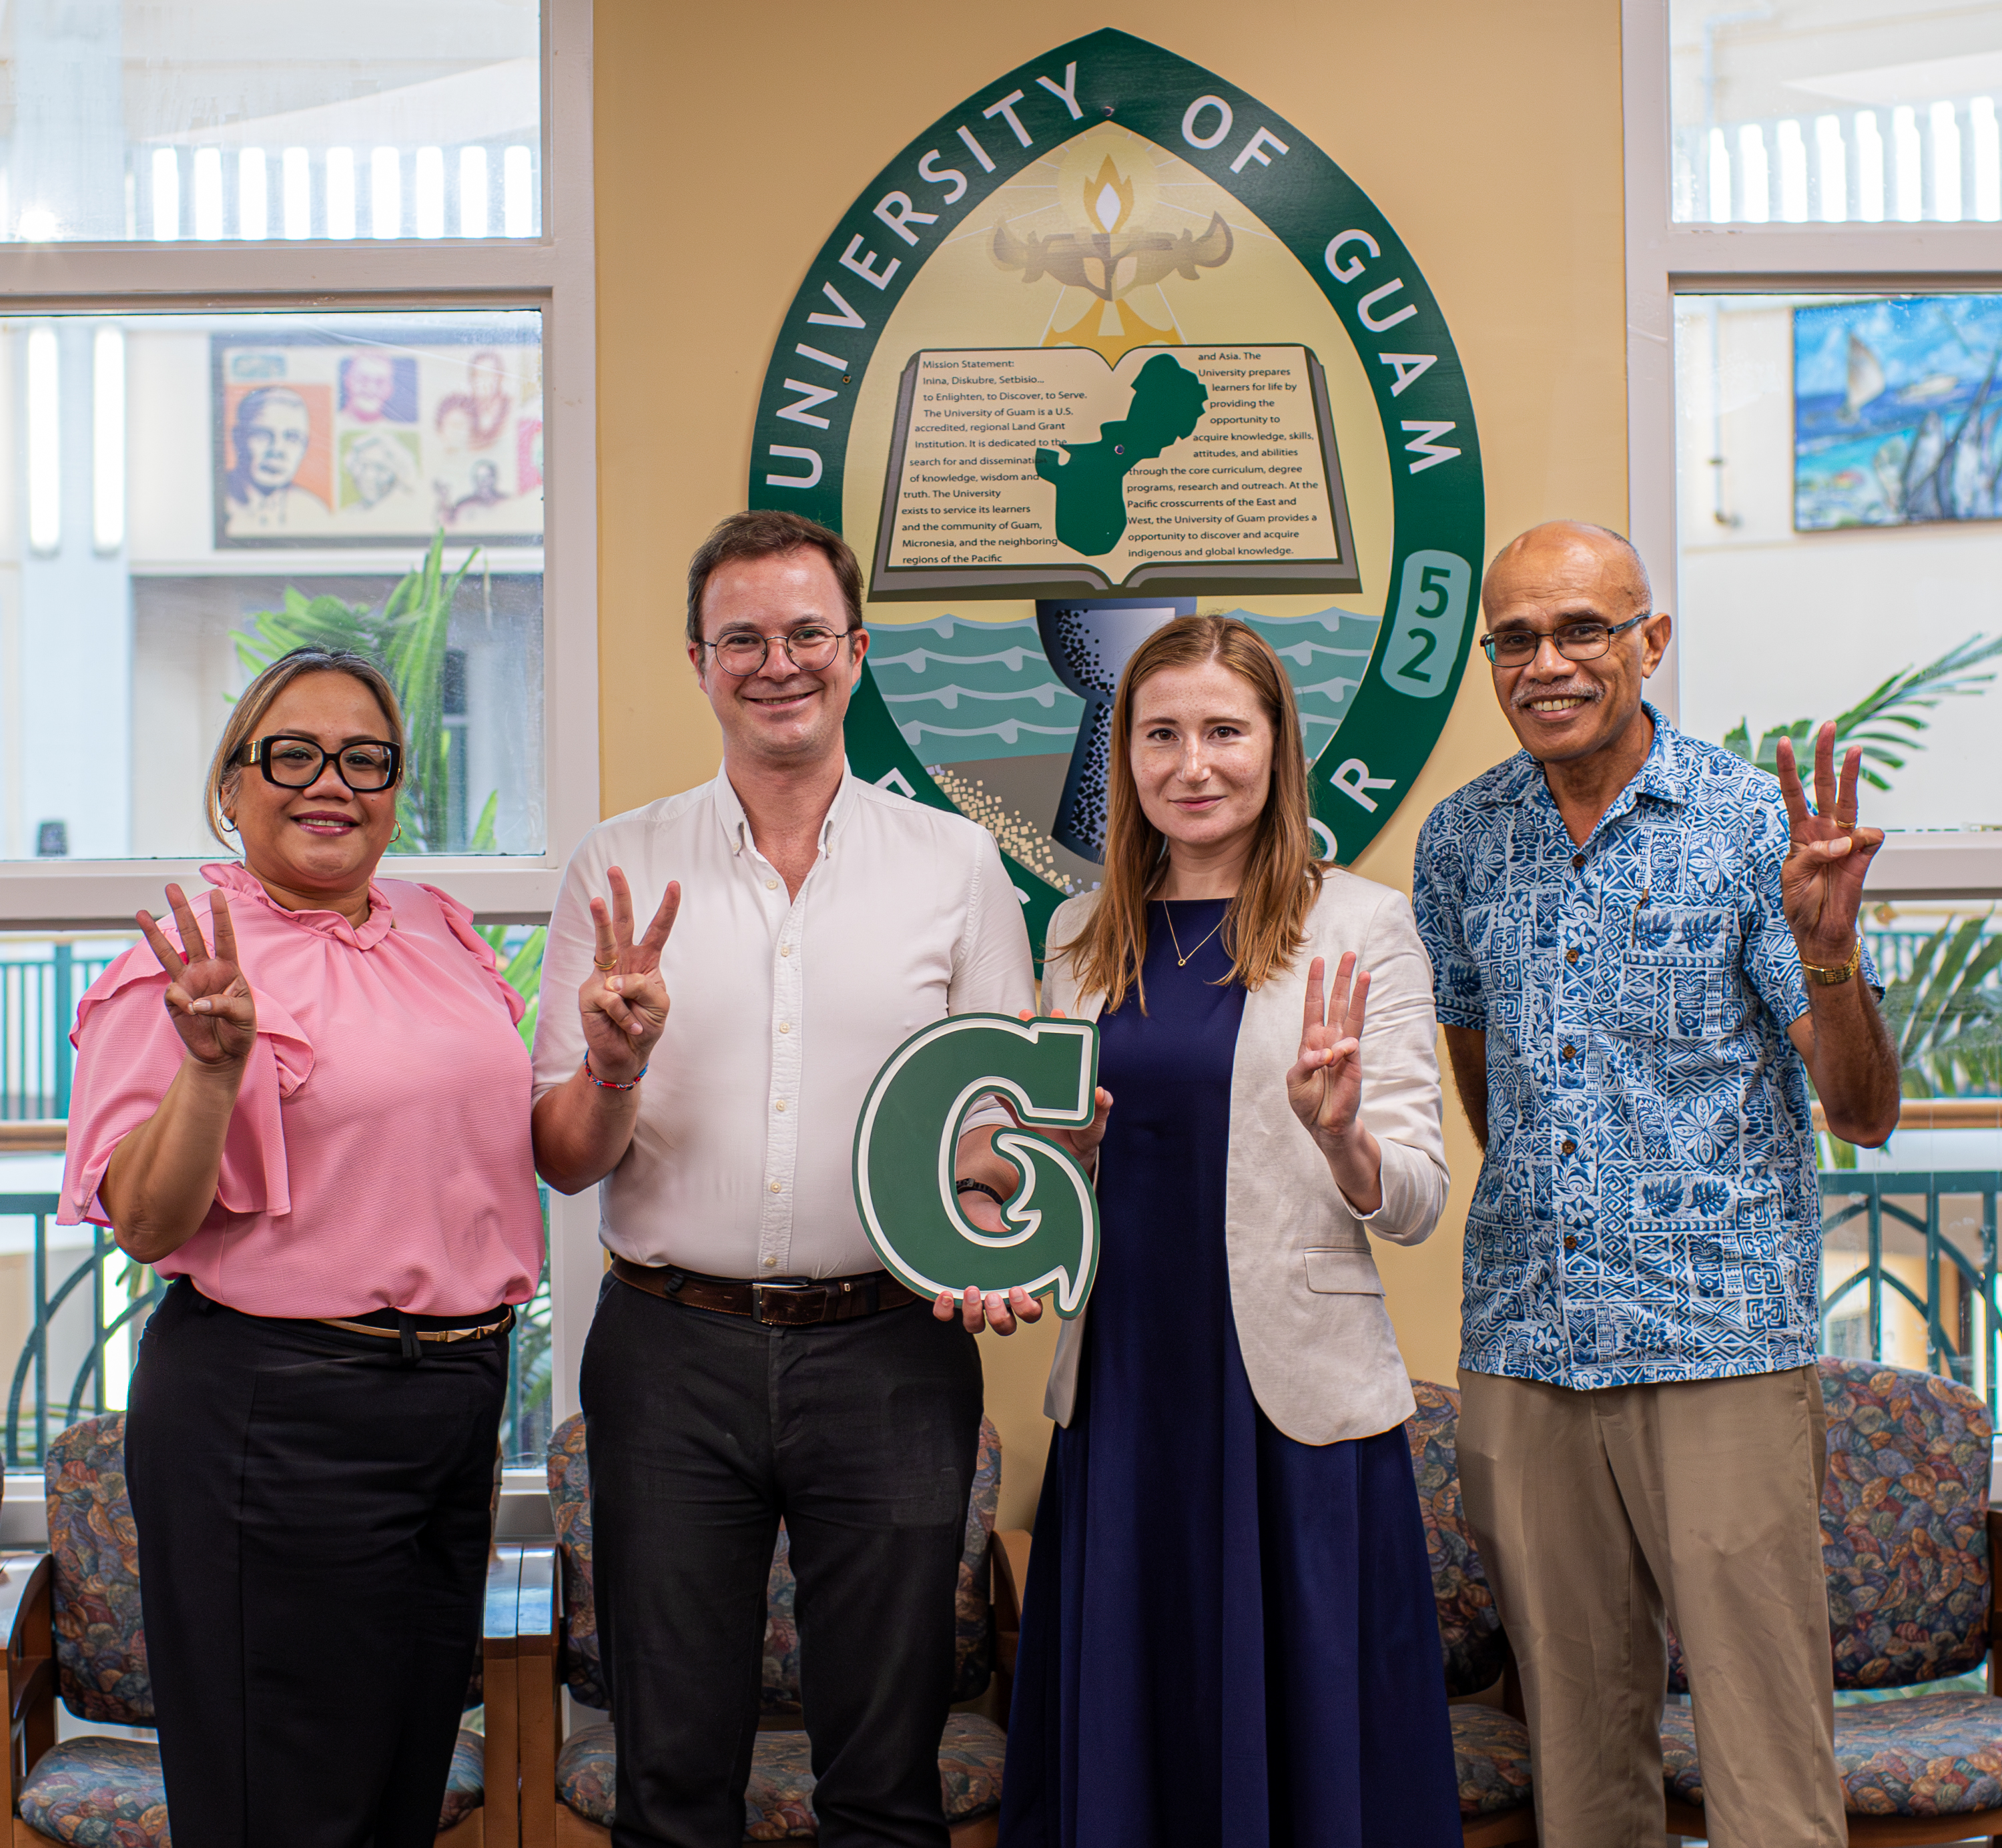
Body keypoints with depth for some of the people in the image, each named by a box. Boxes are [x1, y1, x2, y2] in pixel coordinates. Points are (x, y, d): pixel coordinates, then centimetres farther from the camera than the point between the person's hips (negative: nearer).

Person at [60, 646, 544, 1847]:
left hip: (462, 1384, 7)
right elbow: (144, 1226, -13)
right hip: (282, 1412, -6)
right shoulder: (193, 961, -9)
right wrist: (215, 1067, -27)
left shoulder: (440, 930, 10)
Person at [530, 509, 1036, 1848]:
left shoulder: (956, 861, 4)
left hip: (888, 1350, 0)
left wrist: (993, 1231, -14)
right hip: (674, 1349, 0)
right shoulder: (621, 868, 4)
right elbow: (562, 1160, 3)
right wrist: (614, 1071, -18)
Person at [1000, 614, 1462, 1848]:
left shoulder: (1361, 926, -2)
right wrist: (1052, 1147, -3)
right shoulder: (1085, 937, 10)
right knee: (1120, 1739, 11)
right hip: (1121, 1389, 4)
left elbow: (1415, 1203, -5)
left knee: (1302, 1736, 4)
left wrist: (1340, 1137, -24)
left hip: (1300, 1399, -4)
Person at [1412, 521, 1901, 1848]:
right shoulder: (1460, 841, 7)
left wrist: (1829, 952, -22)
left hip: (1720, 1341, -3)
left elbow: (1866, 1115, -5)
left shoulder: (1753, 826, -4)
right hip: (1520, 1350, 4)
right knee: (1576, 1737, 13)